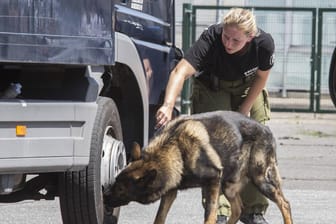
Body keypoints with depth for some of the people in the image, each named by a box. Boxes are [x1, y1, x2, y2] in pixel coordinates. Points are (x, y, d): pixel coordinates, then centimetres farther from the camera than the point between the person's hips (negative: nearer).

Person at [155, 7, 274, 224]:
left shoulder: (264, 43, -30)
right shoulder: (211, 38, -39)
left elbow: (261, 77, -10)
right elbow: (181, 71, -51)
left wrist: (243, 111, -10)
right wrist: (168, 106, -65)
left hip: (248, 88, 2)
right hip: (212, 88, -2)